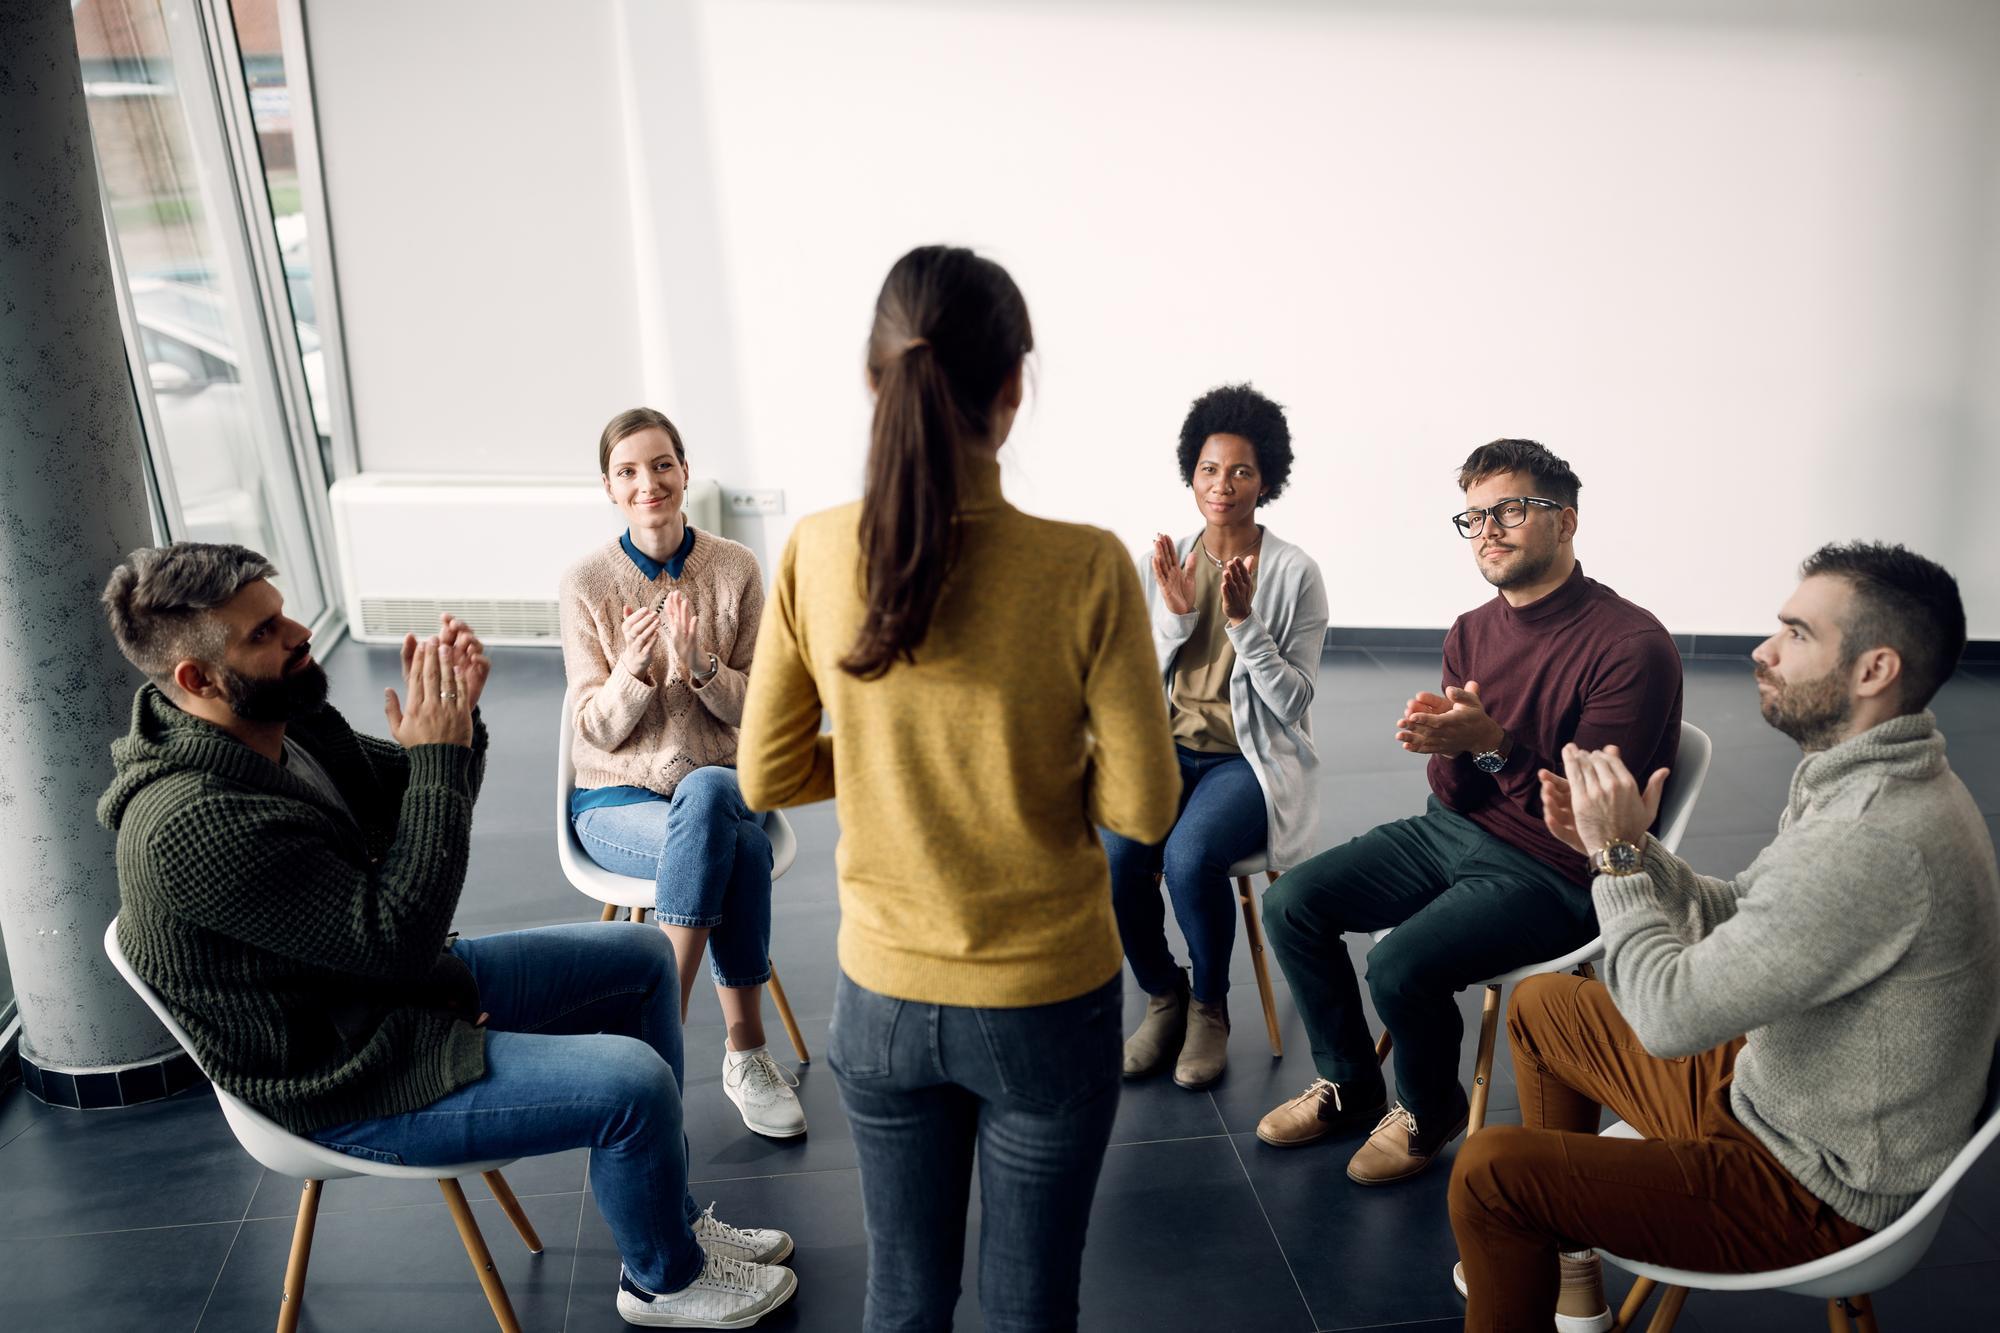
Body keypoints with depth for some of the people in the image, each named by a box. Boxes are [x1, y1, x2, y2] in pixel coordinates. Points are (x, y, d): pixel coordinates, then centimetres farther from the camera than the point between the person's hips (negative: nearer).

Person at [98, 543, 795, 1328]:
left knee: (643, 957, 11)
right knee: (635, 1083, -20)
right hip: (355, 1082, -10)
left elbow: (403, 802, 9)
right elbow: (397, 936, -30)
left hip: (404, 986, 10)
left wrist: (454, 718, -13)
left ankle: (670, 1214, 23)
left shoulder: (288, 721, -3)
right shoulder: (193, 824, -31)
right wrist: (438, 755, -27)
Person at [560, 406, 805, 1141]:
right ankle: (745, 1050, -18)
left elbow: (755, 709, -1)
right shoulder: (586, 583, -4)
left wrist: (699, 663, -21)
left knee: (706, 793, -36)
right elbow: (597, 732, -4)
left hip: (718, 783, 1)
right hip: (617, 799, -1)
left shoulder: (736, 569, -2)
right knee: (740, 849, -32)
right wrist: (630, 669, -25)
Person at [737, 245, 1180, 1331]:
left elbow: (769, 777, -3)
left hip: (882, 998, 3)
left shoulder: (815, 556, -12)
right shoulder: (1085, 569, -21)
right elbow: (1141, 806, -14)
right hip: (1046, 1000, -2)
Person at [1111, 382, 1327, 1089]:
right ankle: (1163, 995, 4)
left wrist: (1243, 619, -21)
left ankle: (1210, 1006, -2)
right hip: (1168, 747, 3)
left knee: (1189, 853, -32)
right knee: (1115, 855, -25)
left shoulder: (1294, 573, -6)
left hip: (1252, 759, -3)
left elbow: (1293, 703, -9)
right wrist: (1176, 614, -11)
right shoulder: (1160, 563, 4)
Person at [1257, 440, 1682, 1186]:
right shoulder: (1471, 634, 5)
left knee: (1402, 965, -27)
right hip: (1455, 831, 8)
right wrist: (1447, 744, -19)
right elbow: (1457, 797, 4)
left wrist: (1493, 742, -32)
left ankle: (1429, 1112, 8)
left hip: (1551, 873, -7)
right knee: (1291, 904, -3)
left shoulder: (1632, 645, -18)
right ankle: (1349, 1086, 18)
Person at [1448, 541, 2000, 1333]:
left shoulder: (1878, 838, -34)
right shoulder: (1875, 786, 0)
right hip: (1771, 1083, 10)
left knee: (1487, 1171, -17)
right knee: (1541, 1004, 20)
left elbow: (1671, 1015, -31)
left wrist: (1617, 857, -18)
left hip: (1818, 1191, -10)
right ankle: (1564, 1267, 29)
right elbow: (1737, 918, 9)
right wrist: (1617, 844, -6)